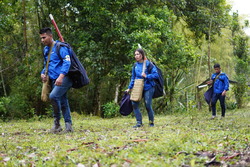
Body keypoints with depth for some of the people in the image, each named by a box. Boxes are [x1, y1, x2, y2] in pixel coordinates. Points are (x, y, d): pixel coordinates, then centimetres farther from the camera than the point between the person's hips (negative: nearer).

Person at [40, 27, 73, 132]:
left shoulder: (60, 47, -8)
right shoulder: (46, 49, 17)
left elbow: (67, 62, -18)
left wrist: (61, 76, -30)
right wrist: (43, 73, 8)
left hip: (64, 78, -8)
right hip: (54, 80, 8)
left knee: (53, 96, -24)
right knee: (63, 102, 8)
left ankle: (57, 122, -11)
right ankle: (68, 126, 12)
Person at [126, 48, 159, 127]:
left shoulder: (148, 64, -6)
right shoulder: (135, 65, 10)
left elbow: (156, 75, -8)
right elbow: (133, 77, 19)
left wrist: (146, 76, -18)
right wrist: (130, 88, 16)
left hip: (148, 88, -5)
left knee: (148, 105, -5)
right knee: (134, 103, -9)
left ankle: (151, 122, 15)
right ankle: (139, 122, 0)